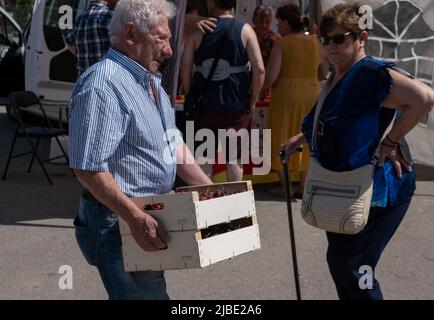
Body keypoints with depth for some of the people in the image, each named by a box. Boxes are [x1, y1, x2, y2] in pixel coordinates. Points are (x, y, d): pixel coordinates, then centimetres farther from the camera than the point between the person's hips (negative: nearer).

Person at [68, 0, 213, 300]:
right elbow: (88, 168, -25)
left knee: (149, 287, 17)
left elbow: (174, 145, 19)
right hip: (118, 220, -10)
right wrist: (136, 218, -28)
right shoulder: (103, 85, -19)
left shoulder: (149, 81, 14)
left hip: (150, 216, 10)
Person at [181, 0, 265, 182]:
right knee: (234, 158, 6)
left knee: (204, 157, 10)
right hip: (237, 105, -1)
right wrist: (252, 101, 0)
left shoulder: (198, 32, 1)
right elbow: (259, 69, -10)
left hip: (204, 105, 1)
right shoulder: (244, 30, -3)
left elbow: (184, 67, -4)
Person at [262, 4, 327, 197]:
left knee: (282, 139, 10)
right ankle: (303, 185, 13)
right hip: (311, 94, 4)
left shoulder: (281, 45, -13)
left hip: (285, 96, -4)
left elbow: (270, 77, -19)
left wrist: (260, 89, 1)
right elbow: (323, 74, 9)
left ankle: (284, 186, 13)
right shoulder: (315, 42, 1)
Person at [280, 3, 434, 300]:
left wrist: (390, 141, -29)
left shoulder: (373, 74, -20)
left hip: (376, 190, -10)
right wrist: (301, 139, 19)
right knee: (340, 262, 17)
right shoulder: (335, 79, 11)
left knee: (348, 264, -5)